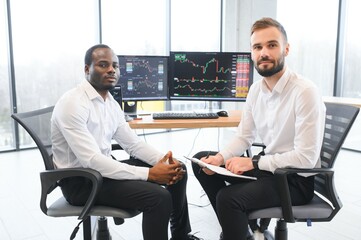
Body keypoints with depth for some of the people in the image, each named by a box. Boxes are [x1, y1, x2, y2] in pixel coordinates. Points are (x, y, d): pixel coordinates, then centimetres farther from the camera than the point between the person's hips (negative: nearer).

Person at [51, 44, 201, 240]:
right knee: (158, 196, -26)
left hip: (102, 169, 9)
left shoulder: (111, 103, 7)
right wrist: (149, 173, -30)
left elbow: (133, 143, 8)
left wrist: (163, 159, -12)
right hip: (80, 181, -8)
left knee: (177, 170, 6)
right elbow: (92, 161, -29)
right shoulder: (72, 104, -21)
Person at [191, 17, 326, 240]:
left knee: (228, 197, -27)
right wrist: (220, 158, -10)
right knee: (201, 161, 4)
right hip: (268, 167, 8)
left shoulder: (305, 92, -22)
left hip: (297, 179, -8)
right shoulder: (256, 89, 2)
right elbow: (244, 137, 8)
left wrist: (253, 162, -20)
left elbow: (306, 158, -24)